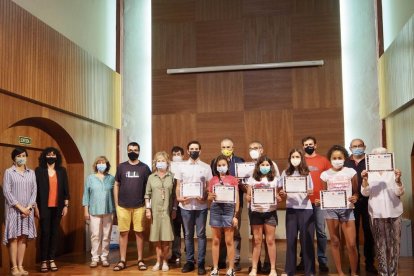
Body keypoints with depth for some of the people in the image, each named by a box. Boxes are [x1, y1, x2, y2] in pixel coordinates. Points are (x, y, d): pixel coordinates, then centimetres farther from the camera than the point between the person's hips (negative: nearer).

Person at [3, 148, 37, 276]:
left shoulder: (31, 173, 9)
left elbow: (34, 191, 5)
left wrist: (28, 207, -8)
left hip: (28, 210, 3)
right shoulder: (9, 172, -1)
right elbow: (6, 192, -8)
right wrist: (20, 207, -13)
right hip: (13, 210, -3)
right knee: (13, 238, -3)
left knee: (23, 238, 4)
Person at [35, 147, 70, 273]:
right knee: (45, 233, -3)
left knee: (54, 233, 5)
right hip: (44, 207, -2)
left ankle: (52, 260, 12)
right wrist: (36, 207, -7)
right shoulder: (39, 170, 0)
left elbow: (65, 189, 8)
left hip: (57, 207, 3)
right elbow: (35, 189, -2)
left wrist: (66, 205, 3)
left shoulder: (62, 171, 8)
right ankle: (44, 261, 5)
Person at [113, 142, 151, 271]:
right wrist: (116, 204, 4)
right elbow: (116, 185, 8)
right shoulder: (121, 167, 5)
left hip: (139, 206, -1)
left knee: (139, 232, 4)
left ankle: (140, 260, 14)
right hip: (123, 206, 1)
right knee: (123, 232, 4)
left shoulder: (144, 167, 2)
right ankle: (122, 261, 13)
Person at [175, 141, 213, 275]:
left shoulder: (206, 167, 4)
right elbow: (178, 185, 8)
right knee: (188, 234, 9)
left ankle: (201, 263, 9)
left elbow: (209, 186, 2)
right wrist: (179, 197, -9)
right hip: (186, 205, 1)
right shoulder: (182, 166, 7)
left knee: (201, 234, 2)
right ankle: (189, 261, 17)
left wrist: (205, 197, -15)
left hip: (201, 206, -1)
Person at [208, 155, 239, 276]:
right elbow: (209, 198, 13)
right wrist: (211, 197, -11)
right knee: (216, 241, 7)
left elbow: (236, 199, 1)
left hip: (229, 209, -2)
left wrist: (236, 215, -5)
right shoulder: (213, 180, 9)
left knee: (229, 241, 2)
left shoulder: (233, 179, 2)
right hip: (215, 210, 2)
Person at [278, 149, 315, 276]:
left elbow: (310, 192, 5)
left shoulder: (306, 173, 5)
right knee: (291, 239, 4)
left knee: (307, 239, 1)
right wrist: (282, 194, -15)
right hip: (291, 209, 1)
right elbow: (281, 190, 7)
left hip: (306, 209, -1)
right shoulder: (285, 173, 6)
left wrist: (309, 193, -17)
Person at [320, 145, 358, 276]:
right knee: (335, 242, 7)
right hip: (331, 210, 1)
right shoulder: (325, 174, 4)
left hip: (347, 209, -1)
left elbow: (356, 191, 5)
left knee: (351, 244, -4)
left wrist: (355, 198, -16)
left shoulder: (351, 172, 0)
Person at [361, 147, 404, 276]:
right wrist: (364, 180, -22)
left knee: (394, 243, 3)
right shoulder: (369, 173, 5)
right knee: (380, 243, 2)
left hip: (394, 212, 1)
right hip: (377, 213, 0)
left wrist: (398, 180, -21)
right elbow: (365, 193, -4)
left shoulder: (393, 172, 5)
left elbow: (399, 193, -2)